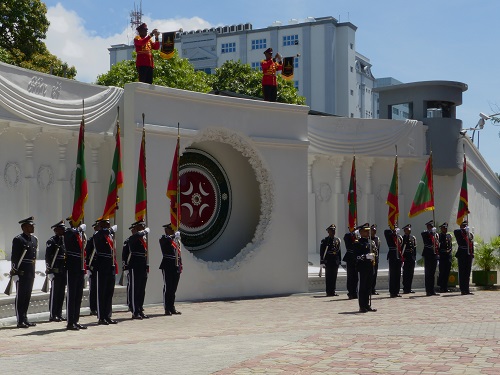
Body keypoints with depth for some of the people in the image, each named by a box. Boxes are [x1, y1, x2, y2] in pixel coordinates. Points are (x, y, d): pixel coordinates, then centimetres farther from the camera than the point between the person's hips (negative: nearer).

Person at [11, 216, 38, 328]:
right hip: (21, 272, -7)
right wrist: (15, 272, -15)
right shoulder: (18, 239, -9)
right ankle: (20, 321, 1)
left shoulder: (34, 239, 14)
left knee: (27, 296, 11)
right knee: (20, 296, -2)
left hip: (31, 272, 7)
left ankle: (25, 318, 19)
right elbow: (14, 257, -11)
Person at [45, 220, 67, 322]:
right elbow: (48, 257, -12)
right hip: (56, 271, -8)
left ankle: (59, 314, 16)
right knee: (54, 293, -4)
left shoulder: (64, 240, 16)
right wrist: (49, 270, -17)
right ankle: (53, 315, 1)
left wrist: (66, 269, 17)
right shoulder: (52, 241, -8)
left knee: (61, 293, 10)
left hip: (63, 271, 8)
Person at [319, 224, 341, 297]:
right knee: (328, 277, -1)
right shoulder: (325, 240, -3)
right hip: (328, 261, -5)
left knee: (334, 277, 7)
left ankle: (333, 291, 12)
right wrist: (322, 261, -11)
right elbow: (321, 252, -5)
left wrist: (339, 261, 12)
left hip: (335, 262, 5)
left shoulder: (338, 240, 12)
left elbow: (339, 251, 16)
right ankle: (329, 292, 3)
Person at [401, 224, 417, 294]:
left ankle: (409, 288, 14)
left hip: (412, 258, 5)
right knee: (405, 273, -4)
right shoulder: (402, 238, -4)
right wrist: (402, 257, -13)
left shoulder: (413, 238, 13)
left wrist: (415, 258, 11)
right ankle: (405, 289, -1)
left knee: (411, 273, 7)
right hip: (405, 257, -5)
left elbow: (415, 248, 15)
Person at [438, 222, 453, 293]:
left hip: (448, 255, 6)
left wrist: (449, 250, 6)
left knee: (447, 272, 6)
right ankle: (441, 288, -4)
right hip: (442, 256, -6)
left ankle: (445, 287, 11)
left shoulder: (449, 236, 15)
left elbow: (450, 245, 20)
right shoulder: (439, 236, -3)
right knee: (442, 272, -7)